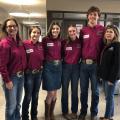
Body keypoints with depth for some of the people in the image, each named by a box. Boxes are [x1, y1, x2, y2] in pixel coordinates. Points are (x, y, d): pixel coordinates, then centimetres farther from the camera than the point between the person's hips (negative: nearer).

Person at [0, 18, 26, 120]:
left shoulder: (20, 42, 7)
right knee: (11, 105, 7)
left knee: (18, 103, 20)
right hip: (11, 77, -7)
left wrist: (23, 72, 4)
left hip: (21, 76, 7)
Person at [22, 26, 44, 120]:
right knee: (28, 97, 3)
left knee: (35, 96, 16)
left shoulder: (41, 45, 4)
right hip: (28, 73, -5)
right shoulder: (25, 44, -13)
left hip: (39, 73, 5)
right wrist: (25, 68, -11)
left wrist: (42, 66, 1)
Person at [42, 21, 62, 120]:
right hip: (48, 67, -4)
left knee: (55, 92, 12)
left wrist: (60, 60, 0)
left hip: (58, 66, 5)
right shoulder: (45, 40, -7)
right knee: (51, 93, -4)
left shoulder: (61, 41, 6)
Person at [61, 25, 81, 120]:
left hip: (76, 67, 1)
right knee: (65, 90, 7)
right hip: (66, 67, -1)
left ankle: (74, 111, 25)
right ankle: (65, 112, 21)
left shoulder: (80, 42, -2)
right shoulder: (64, 42, -6)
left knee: (75, 90, 11)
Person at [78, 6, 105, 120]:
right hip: (84, 64, 2)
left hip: (96, 64, -2)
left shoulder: (102, 30, -1)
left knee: (95, 91, 11)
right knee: (83, 90, 12)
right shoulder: (83, 30, 6)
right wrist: (81, 59, 7)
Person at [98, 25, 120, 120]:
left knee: (109, 97, 2)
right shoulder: (105, 45, 11)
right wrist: (101, 74, 9)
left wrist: (112, 78, -18)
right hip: (105, 75, 7)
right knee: (109, 97, 16)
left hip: (111, 76, -7)